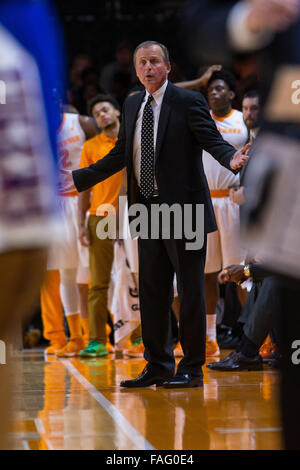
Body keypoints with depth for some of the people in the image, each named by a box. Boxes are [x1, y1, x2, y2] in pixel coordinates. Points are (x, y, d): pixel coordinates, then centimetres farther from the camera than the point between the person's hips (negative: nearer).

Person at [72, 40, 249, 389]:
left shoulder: (188, 102, -6)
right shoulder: (132, 105, 13)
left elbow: (212, 140, -14)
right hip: (147, 210, 6)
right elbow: (120, 155, 19)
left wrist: (231, 158, -36)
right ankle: (158, 365, 20)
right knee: (151, 291, 10)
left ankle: (192, 368, 7)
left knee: (190, 291, -1)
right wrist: (77, 178, 15)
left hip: (183, 208, -6)